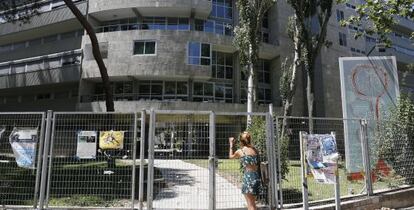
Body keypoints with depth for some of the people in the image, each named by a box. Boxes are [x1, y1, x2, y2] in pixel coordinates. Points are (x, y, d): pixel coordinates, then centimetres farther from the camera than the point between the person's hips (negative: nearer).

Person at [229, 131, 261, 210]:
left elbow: (231, 156, 17)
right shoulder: (255, 150, 10)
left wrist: (231, 144, 30)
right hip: (257, 176, 6)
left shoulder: (240, 151, -3)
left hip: (248, 176, -6)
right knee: (252, 204, 21)